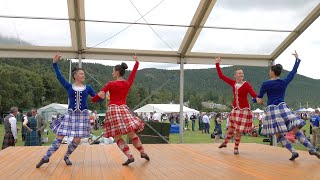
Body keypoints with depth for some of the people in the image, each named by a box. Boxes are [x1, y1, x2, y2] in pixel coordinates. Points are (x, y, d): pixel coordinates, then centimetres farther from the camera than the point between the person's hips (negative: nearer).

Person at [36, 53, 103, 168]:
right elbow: (59, 77, -6)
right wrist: (55, 63, -15)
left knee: (77, 139, -2)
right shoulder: (69, 87, 3)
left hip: (83, 115, 1)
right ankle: (46, 157, 5)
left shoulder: (87, 88, 6)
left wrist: (101, 96, -17)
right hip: (70, 114, -1)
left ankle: (67, 156, 20)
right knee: (60, 136, -4)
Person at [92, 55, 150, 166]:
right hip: (124, 109, 4)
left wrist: (93, 99, 16)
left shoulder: (111, 84, -5)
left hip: (113, 110, -4)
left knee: (118, 137, 2)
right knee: (132, 134, 15)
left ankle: (130, 156, -8)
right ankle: (142, 152, 23)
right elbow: (133, 73, 24)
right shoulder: (128, 83, 7)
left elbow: (99, 95, -2)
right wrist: (137, 62, 38)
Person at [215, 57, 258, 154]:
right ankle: (225, 142, 37)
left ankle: (236, 148, 15)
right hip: (235, 108, 4)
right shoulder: (233, 83, 2)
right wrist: (217, 64, 5)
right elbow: (221, 76, 7)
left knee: (238, 130, 0)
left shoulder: (246, 84, -13)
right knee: (231, 128, 15)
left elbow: (253, 94, -26)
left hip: (244, 109, -4)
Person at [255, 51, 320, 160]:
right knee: (296, 130, 1)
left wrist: (256, 99, 25)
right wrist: (297, 59, 29)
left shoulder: (266, 84, -3)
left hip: (272, 109, -3)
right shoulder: (284, 82, 6)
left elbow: (259, 98, 2)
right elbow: (293, 71, 19)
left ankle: (293, 152, -7)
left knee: (279, 134, 4)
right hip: (283, 107, 3)